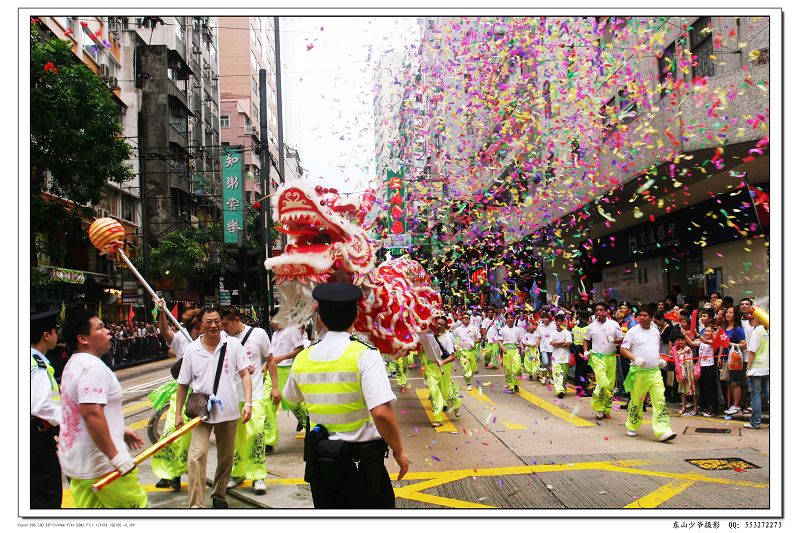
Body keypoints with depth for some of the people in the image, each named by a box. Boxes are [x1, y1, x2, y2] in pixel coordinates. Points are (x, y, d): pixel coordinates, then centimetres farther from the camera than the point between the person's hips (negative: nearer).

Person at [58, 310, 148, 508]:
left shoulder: (73, 365, 14)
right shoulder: (93, 367, -19)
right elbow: (92, 414, -29)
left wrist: (121, 430, 27)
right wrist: (117, 457, -26)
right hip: (102, 466, -10)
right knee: (135, 505, 4)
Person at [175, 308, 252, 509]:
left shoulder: (233, 345, -3)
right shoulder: (191, 349, -1)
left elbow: (245, 374, -2)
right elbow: (183, 384, 6)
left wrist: (248, 403, -13)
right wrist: (178, 413, 5)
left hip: (228, 411, 1)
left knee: (226, 458, 14)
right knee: (197, 456, -16)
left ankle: (218, 495, 35)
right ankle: (196, 504, -11)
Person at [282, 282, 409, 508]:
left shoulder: (302, 358, -1)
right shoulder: (364, 355, -17)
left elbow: (290, 399, 18)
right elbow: (381, 413, -26)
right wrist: (399, 451, -11)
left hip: (319, 461, 5)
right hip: (361, 462, -5)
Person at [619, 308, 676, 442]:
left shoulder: (655, 331, 12)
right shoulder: (633, 331, -4)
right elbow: (623, 349, -6)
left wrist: (660, 360, 9)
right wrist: (635, 359, -21)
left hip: (655, 371, 4)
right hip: (638, 372, -4)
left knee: (660, 401, -8)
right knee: (636, 401, 7)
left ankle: (662, 431, -12)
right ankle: (632, 427, 26)